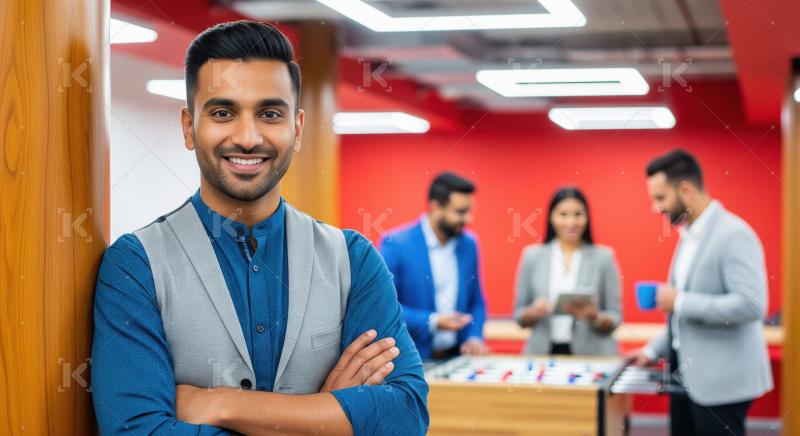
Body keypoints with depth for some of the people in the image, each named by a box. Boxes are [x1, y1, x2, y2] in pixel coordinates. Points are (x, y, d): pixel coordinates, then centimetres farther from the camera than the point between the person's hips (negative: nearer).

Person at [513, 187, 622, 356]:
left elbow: (615, 319, 4)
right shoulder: (532, 256, 6)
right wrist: (534, 312, -10)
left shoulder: (604, 257, 3)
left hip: (592, 355, -1)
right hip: (543, 353, 1)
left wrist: (594, 316, -14)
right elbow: (519, 315, 9)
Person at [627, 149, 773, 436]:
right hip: (687, 378, 9)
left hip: (721, 383, -9)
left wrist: (680, 302, -21)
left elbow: (750, 304, -26)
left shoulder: (734, 234, -16)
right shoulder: (689, 236, 12)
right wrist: (655, 351, 14)